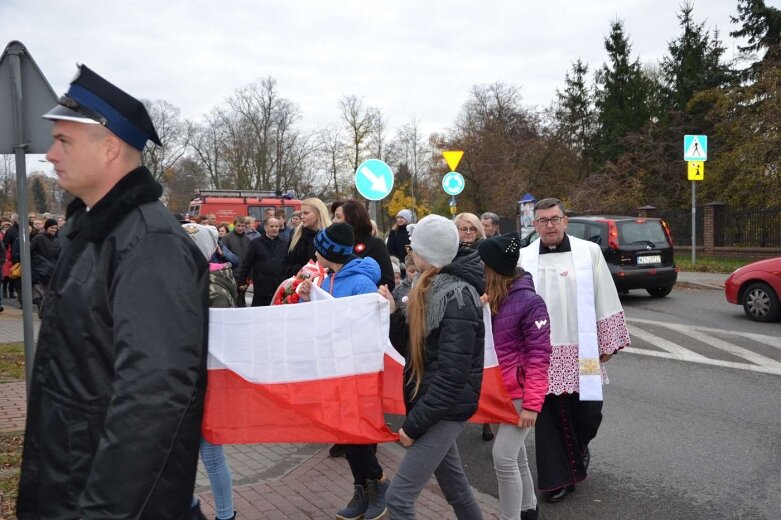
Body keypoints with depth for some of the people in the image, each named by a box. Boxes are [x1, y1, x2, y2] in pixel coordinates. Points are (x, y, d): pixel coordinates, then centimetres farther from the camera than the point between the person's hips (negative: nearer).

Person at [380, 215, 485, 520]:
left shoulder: (456, 298, -21)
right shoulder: (429, 290, 7)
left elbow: (452, 375, -24)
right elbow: (414, 350, 10)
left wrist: (414, 423, -19)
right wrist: (392, 313, -4)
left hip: (445, 411, -9)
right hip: (432, 406, 9)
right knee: (454, 485, 24)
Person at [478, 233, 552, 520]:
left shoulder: (529, 301, -16)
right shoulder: (485, 296, 3)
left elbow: (538, 355, -16)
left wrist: (532, 404, -19)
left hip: (519, 393, -7)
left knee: (503, 457, -9)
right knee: (515, 456, 19)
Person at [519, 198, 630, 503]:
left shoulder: (589, 252, -1)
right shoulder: (523, 259, 1)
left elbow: (605, 300, 3)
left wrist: (607, 343, 3)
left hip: (581, 352, 0)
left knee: (588, 412, 6)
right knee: (549, 418, 6)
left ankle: (579, 449, 39)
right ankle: (557, 478, 21)